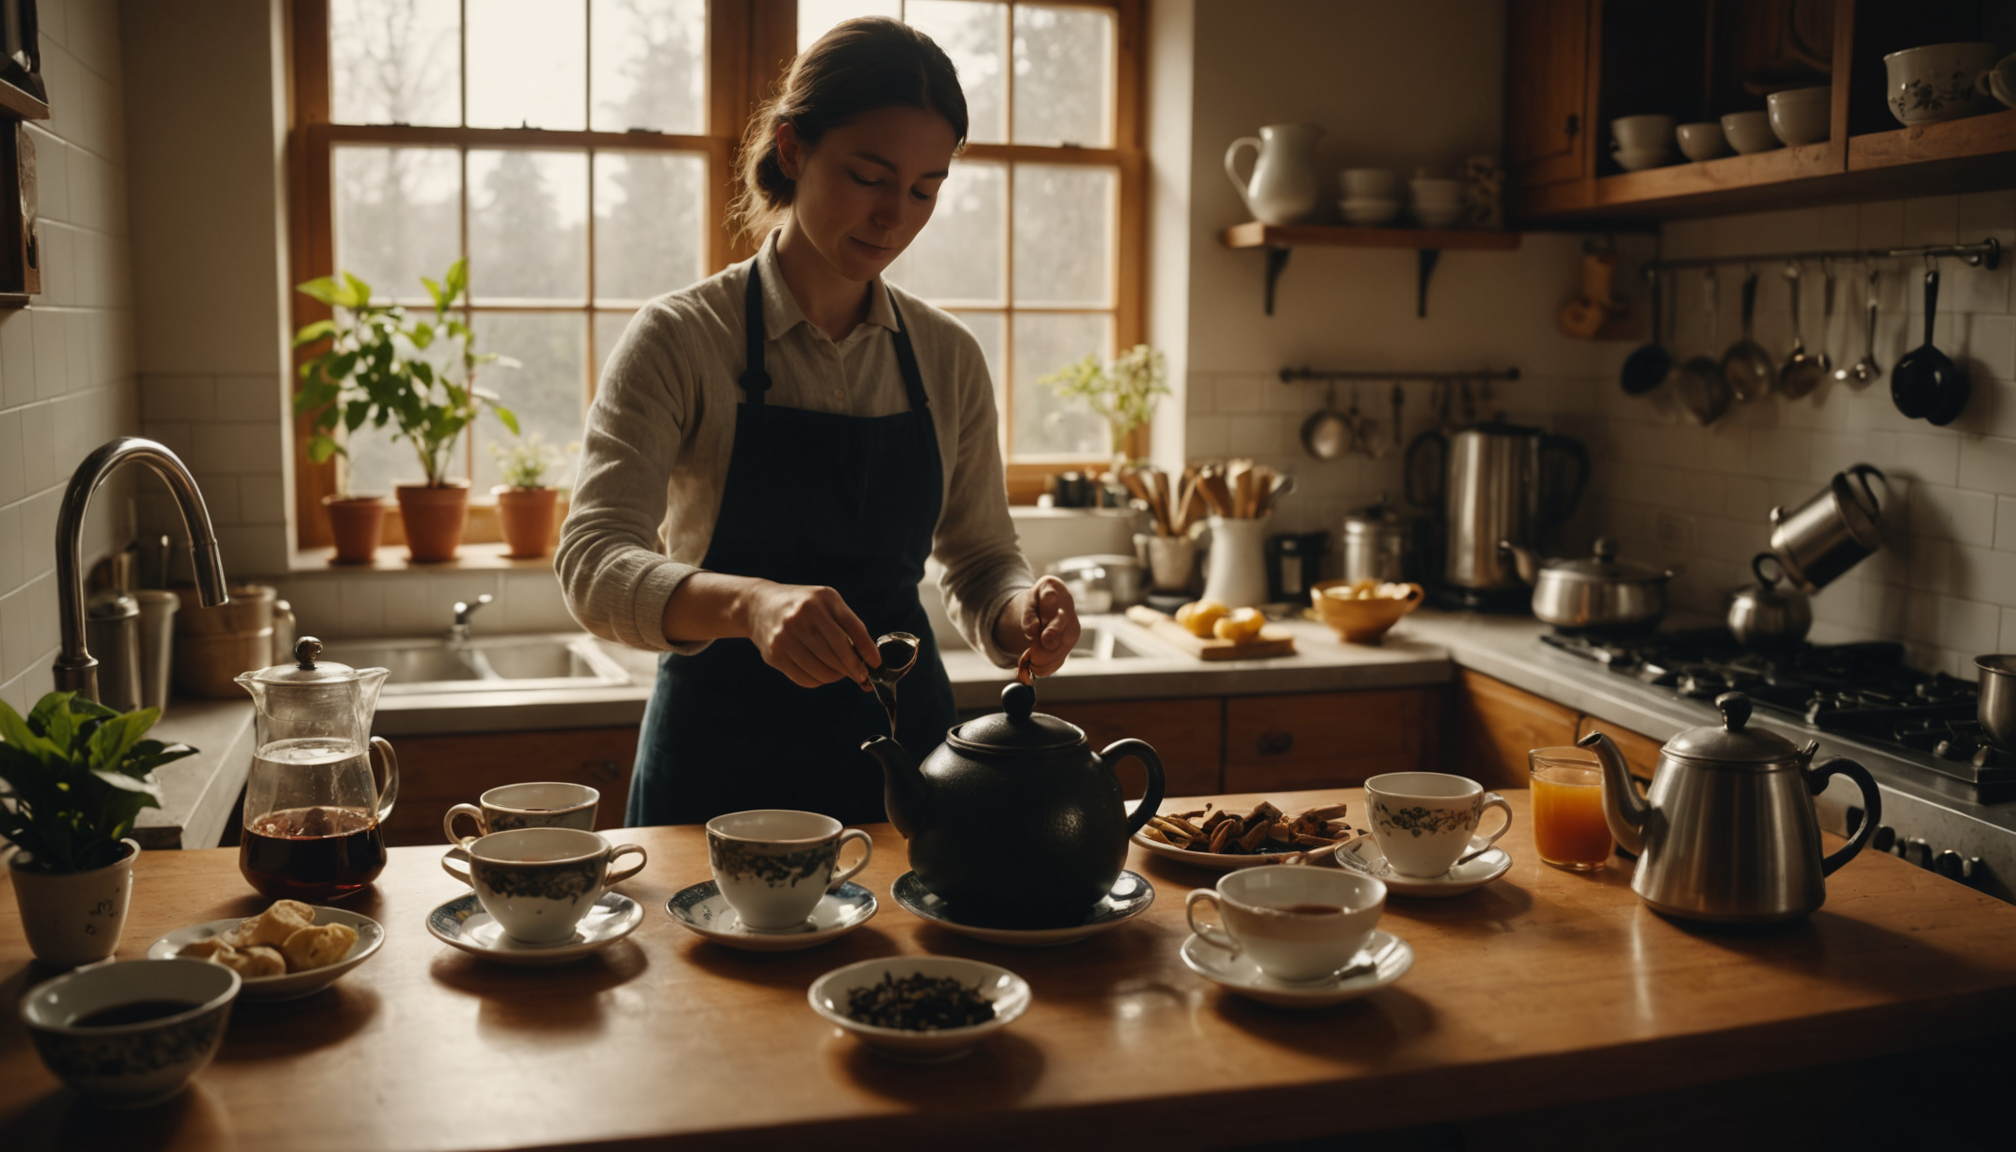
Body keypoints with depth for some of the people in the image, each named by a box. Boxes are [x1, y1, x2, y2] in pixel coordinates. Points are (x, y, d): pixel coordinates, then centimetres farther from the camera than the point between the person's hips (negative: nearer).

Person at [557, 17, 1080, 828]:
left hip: (905, 745, 4)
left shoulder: (947, 358, 2)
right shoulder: (679, 341, -10)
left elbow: (979, 558, 9)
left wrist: (1020, 610, -15)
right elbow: (593, 563, -20)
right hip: (725, 767, -3)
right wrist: (748, 602, -39)